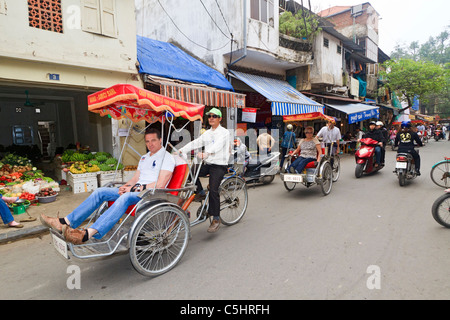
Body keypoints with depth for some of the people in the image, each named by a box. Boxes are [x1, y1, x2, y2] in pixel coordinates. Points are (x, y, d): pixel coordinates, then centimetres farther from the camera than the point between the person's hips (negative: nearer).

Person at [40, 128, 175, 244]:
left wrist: (136, 188, -15)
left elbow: (160, 185, -15)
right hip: (136, 189, 8)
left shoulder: (167, 158, -4)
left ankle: (89, 233, -48)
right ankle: (65, 222, -9)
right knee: (100, 192, -6)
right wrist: (125, 186, 0)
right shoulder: (144, 157, 24)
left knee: (125, 198, -38)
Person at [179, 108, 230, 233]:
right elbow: (195, 143, 9)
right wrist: (181, 150, -4)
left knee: (213, 190, -17)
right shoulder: (207, 133, 17)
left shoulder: (224, 132, -6)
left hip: (219, 165, -7)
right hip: (208, 164, 7)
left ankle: (216, 219, -5)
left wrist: (206, 153, -44)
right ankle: (200, 193, 8)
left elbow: (218, 145, -26)